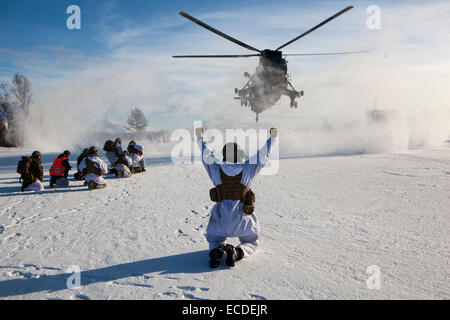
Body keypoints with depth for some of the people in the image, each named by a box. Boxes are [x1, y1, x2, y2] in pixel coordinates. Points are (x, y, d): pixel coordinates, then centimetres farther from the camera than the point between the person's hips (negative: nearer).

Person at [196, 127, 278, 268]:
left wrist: (200, 138, 30)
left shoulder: (217, 169, -3)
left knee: (216, 242, 24)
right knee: (251, 244, 20)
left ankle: (215, 253, -15)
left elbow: (206, 155, 14)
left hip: (221, 216, 2)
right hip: (242, 215, -1)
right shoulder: (247, 169, -7)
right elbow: (263, 155, 4)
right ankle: (237, 253, -15)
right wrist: (272, 137, 18)